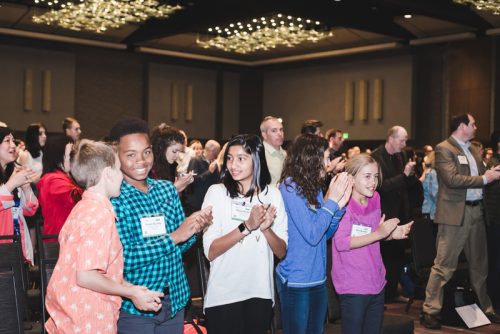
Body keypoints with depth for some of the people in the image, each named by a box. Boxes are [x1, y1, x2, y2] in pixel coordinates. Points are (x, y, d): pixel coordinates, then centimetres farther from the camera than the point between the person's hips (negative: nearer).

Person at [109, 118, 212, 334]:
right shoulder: (112, 199, -13)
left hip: (175, 299, 5)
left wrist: (194, 229, -10)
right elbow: (122, 259, -19)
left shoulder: (167, 189, 3)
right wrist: (174, 237, -21)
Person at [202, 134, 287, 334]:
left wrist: (266, 228, -19)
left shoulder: (272, 194, 0)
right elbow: (210, 252, -14)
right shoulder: (217, 192, -7)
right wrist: (247, 226, -24)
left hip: (261, 293, 3)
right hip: (223, 296, -2)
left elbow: (282, 252, -1)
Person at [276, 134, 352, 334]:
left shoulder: (314, 188, 6)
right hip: (295, 282, -7)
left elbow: (325, 234, 9)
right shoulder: (289, 188, -16)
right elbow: (312, 235, -21)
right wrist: (331, 200, -15)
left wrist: (340, 204, -2)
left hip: (318, 278, 7)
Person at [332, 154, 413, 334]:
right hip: (353, 287, -7)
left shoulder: (374, 200, 6)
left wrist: (392, 233, 0)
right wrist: (378, 234, -25)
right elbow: (341, 243, -24)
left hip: (376, 283, 7)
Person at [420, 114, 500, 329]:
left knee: (479, 264, 17)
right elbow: (452, 180, -19)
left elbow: (482, 176, 19)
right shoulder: (443, 149, -8)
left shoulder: (474, 150, 16)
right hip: (455, 213, -8)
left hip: (476, 211, 8)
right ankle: (430, 311, 2)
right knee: (444, 265, -5)